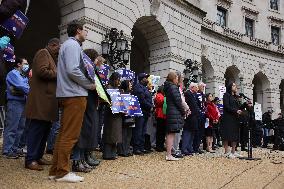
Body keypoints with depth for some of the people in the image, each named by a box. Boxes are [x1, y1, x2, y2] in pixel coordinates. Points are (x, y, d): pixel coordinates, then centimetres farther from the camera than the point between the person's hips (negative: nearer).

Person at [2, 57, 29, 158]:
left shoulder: (24, 76, 21)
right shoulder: (13, 74, -4)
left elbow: (27, 87, 14)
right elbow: (22, 86, -16)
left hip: (23, 103, 8)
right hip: (15, 102, -8)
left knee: (20, 127, 10)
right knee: (12, 127, -8)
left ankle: (15, 148, 18)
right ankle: (7, 150, -4)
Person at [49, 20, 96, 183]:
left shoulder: (70, 45, 24)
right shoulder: (73, 45, -7)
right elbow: (73, 70, -20)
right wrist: (90, 85, -9)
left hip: (68, 95, 10)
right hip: (75, 95, -10)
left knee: (64, 134, 11)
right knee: (70, 135, -7)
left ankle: (56, 170, 16)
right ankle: (62, 172, -2)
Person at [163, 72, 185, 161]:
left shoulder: (167, 87, 17)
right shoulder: (173, 87, -11)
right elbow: (178, 101, -14)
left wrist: (182, 111, 15)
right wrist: (183, 112, -2)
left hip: (169, 112, 10)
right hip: (175, 113, -10)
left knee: (169, 134, 11)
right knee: (172, 134, -8)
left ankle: (168, 154, 17)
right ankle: (169, 155, -7)